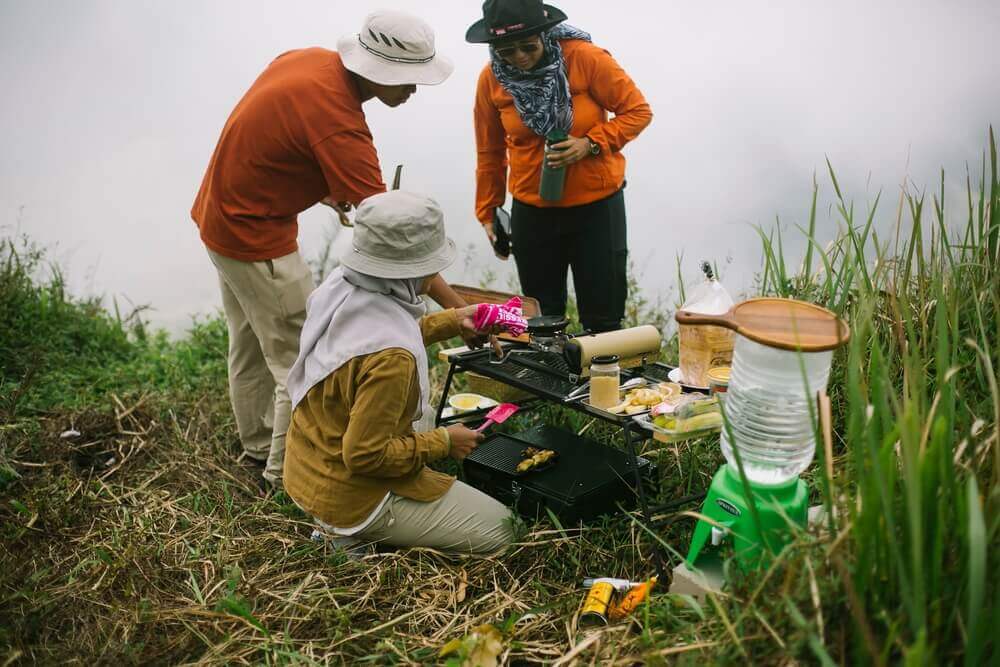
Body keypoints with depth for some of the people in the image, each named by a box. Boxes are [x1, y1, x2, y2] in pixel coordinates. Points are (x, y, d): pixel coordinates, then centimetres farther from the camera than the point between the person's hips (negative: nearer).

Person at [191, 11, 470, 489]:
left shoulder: (311, 57, -5)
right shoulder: (338, 124, -31)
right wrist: (458, 308, -30)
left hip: (221, 213, 10)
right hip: (256, 239, -10)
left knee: (251, 342, 24)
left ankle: (259, 444, 44)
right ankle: (286, 474, 17)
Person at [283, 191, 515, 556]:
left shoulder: (338, 287, -8)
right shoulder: (390, 358, -34)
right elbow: (366, 456, -28)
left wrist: (451, 321, 9)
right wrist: (443, 442, -14)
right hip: (351, 498, -8)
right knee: (500, 529, 5)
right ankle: (361, 538, -1)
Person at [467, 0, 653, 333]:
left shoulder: (585, 58, -15)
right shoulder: (491, 79, -6)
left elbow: (637, 110, -8)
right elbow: (490, 152, 5)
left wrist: (591, 143, -22)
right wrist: (487, 211, 9)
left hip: (597, 205, -2)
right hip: (531, 211, 3)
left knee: (603, 320, 6)